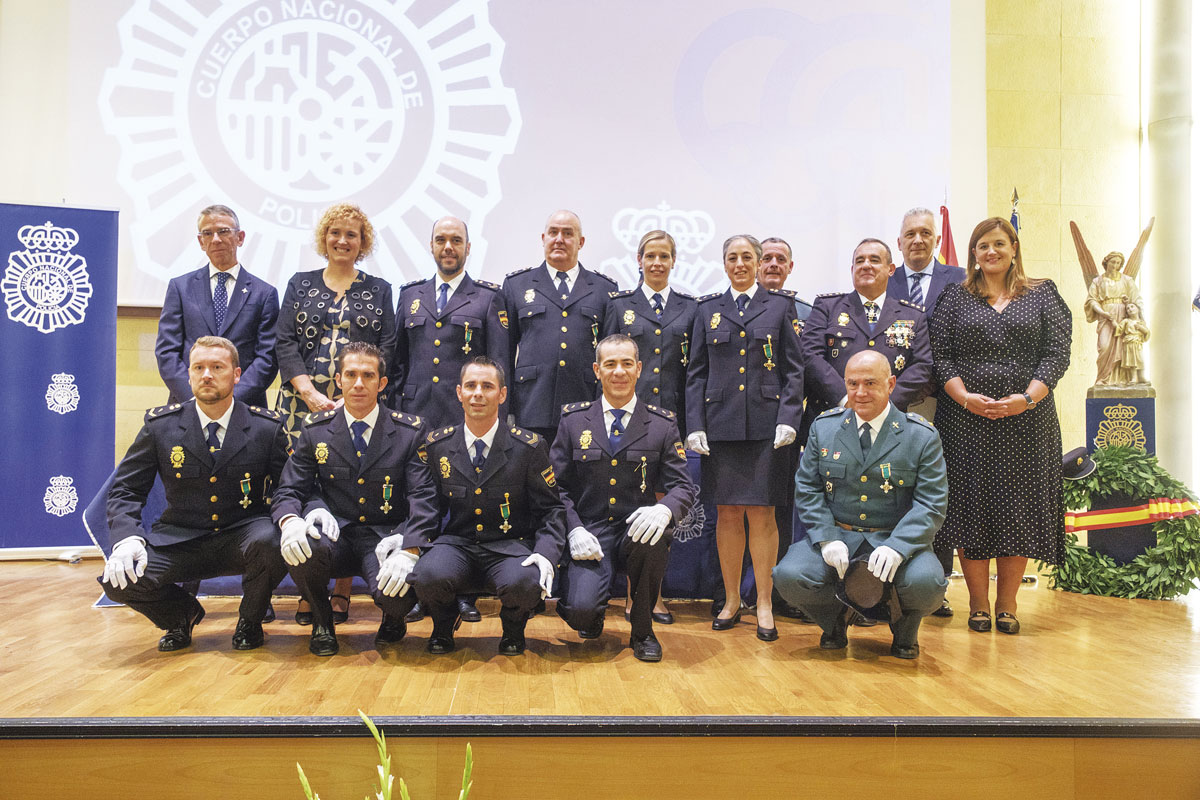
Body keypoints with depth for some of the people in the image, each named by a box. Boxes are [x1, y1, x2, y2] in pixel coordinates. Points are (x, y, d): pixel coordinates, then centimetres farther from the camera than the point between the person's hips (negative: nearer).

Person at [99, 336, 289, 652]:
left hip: (242, 539, -1)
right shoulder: (160, 425, 0)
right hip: (179, 541, 2)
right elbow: (124, 490, 2)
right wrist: (127, 538, -18)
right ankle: (183, 612, 14)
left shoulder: (266, 427, -3)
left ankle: (250, 621, -1)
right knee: (118, 580, -23)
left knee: (270, 541, -35)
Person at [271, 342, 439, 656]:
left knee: (396, 593, -33)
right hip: (334, 536, 2)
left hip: (385, 539, -2)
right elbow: (288, 491, 3)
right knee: (301, 547, -34)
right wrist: (290, 521, -23)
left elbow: (423, 499, -7)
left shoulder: (410, 431, 1)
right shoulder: (315, 431, 6)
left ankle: (393, 619, 10)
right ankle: (322, 621, 1)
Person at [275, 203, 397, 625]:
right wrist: (310, 392, -9)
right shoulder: (300, 285, 14)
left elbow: (387, 351, 5)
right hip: (305, 403, 1)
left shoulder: (379, 290, 12)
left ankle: (342, 590, 3)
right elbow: (284, 343, 6)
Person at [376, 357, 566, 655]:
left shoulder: (529, 447, -1)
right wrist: (409, 549, -10)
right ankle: (444, 625, 7)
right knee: (429, 576, -33)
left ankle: (513, 629, 6)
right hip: (455, 543, 1)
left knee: (523, 583, -35)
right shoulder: (436, 445, 5)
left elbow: (551, 509, 1)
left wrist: (546, 553, -18)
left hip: (509, 545, -1)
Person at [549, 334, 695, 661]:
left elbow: (681, 486, 0)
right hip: (589, 534, 0)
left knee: (654, 535, -36)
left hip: (636, 528, 1)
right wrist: (574, 529, -12)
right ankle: (593, 616, 19)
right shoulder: (573, 420, 7)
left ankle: (642, 631, -8)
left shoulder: (663, 424, 5)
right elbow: (558, 485, 6)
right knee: (579, 609, -26)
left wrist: (664, 509, -25)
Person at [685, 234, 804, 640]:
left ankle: (764, 604, 11)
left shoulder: (781, 305, 9)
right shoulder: (708, 309, 12)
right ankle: (731, 600, 19)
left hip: (765, 425, -1)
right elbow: (696, 373, 10)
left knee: (761, 515, 0)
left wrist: (788, 419, -7)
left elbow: (794, 370, 5)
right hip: (721, 424, 2)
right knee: (727, 514, 6)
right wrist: (695, 424, -1)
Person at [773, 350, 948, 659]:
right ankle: (835, 616, 13)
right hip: (837, 535, 2)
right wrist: (827, 539, -12)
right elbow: (807, 488, 4)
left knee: (926, 583, -31)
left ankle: (904, 629, 9)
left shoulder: (922, 436, -2)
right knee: (789, 576, -24)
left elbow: (931, 504, -7)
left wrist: (896, 547, -23)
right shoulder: (824, 427, 6)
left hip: (897, 539, -1)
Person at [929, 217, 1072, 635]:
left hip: (1025, 420, 0)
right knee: (970, 506, 0)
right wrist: (966, 398, -13)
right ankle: (978, 604, 12)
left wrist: (1027, 398, -14)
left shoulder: (1042, 296, 9)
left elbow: (1057, 353, 1)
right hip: (966, 420, 0)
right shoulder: (955, 297, 9)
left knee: (1018, 508, 2)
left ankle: (1007, 604, 15)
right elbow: (940, 356, 1)